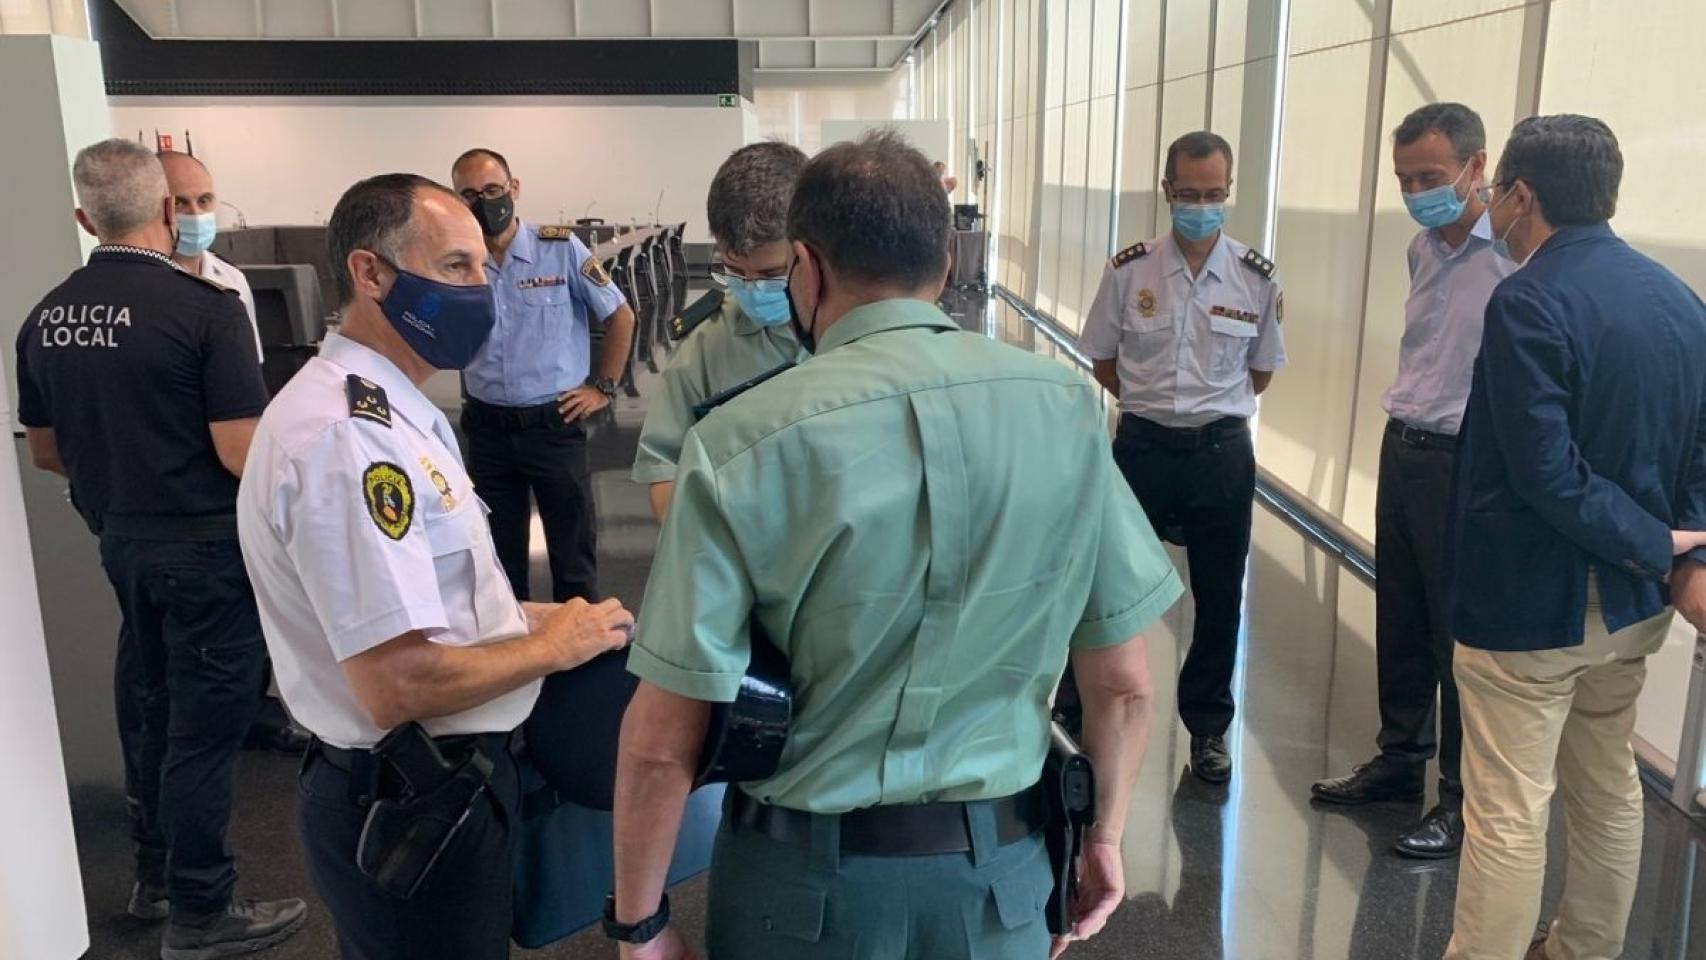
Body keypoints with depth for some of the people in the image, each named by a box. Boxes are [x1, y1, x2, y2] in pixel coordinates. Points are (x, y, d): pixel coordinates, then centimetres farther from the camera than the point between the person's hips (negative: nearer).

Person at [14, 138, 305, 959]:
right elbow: (243, 455, -22)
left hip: (118, 540, 7)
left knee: (148, 703, 21)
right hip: (204, 544, -6)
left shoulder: (45, 318, 1)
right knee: (204, 719, 4)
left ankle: (154, 873, 37)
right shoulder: (204, 306, -19)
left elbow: (45, 451, 11)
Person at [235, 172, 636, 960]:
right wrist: (555, 644, -16)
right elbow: (399, 684, -30)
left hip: (441, 779, 10)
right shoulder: (344, 433, -25)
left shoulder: (387, 413, 9)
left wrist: (530, 616, 4)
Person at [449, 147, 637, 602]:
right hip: (488, 428, 3)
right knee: (499, 554, 14)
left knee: (573, 552, 6)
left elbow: (621, 316, 0)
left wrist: (603, 387, -1)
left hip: (555, 424, -3)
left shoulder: (560, 248, -7)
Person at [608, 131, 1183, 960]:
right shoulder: (1068, 410, -9)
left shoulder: (744, 443, -17)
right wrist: (1105, 835, 14)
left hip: (806, 875, -2)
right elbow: (1123, 687, -2)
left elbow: (661, 741, -15)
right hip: (1000, 868, 2)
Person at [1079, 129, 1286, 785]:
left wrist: (1214, 407, 4)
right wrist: (1156, 402, 3)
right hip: (1143, 445, -1)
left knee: (1219, 598, 11)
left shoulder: (1256, 278, -3)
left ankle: (1208, 727, 29)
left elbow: (1262, 371, 10)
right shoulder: (1128, 271, -6)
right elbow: (1103, 361, 6)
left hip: (1222, 450, 1)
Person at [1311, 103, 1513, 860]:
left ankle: (1464, 797, 19)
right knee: (1399, 622, 18)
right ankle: (1401, 758, 35)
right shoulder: (1424, 249, 9)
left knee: (1460, 635, 3)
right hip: (1403, 452, 8)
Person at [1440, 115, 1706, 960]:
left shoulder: (1529, 302, -20)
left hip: (1531, 604, -8)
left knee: (1507, 813, 2)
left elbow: (1547, 473, -24)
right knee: (1608, 789, 21)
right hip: (1630, 602, 9)